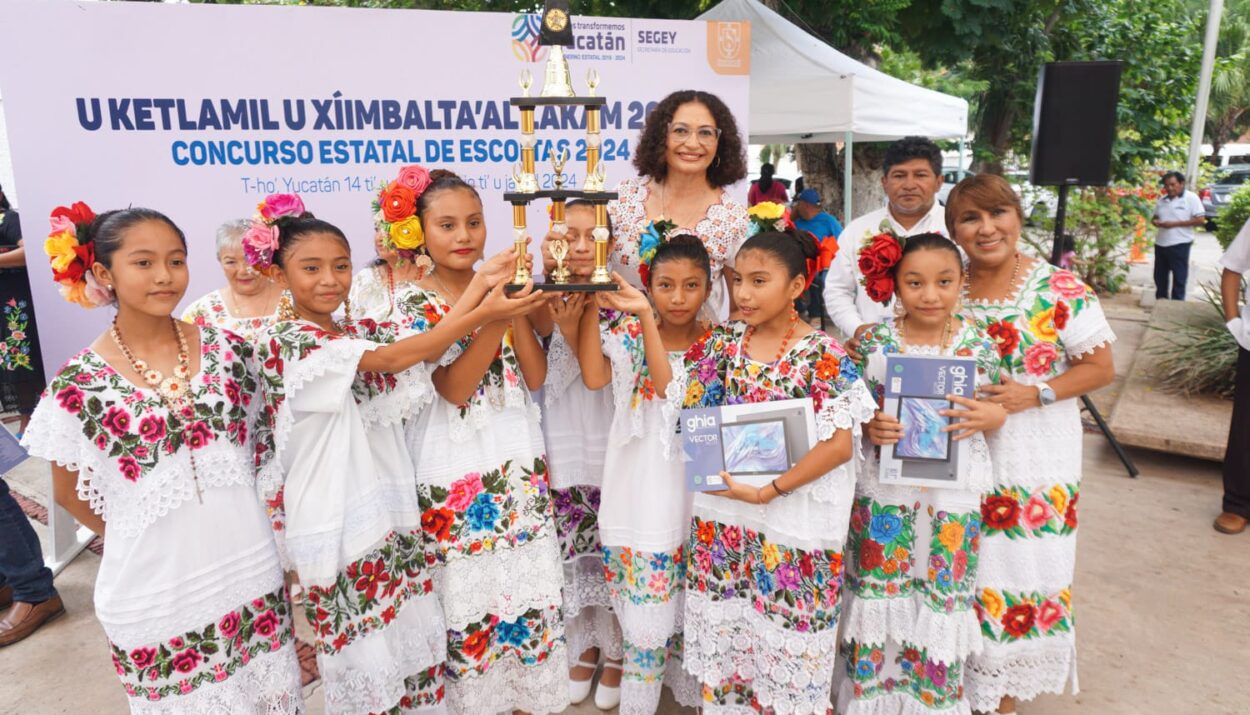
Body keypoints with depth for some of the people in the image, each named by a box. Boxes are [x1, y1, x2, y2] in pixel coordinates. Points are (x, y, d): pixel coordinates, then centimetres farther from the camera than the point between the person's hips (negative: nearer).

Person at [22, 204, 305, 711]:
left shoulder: (226, 349, -4)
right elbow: (68, 492, 2)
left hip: (248, 571, 2)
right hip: (155, 591, -2)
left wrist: (229, 522, 6)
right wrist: (144, 540, 1)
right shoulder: (80, 382, -10)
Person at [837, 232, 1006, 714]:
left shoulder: (979, 346, -4)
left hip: (953, 497, 0)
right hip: (882, 492, 0)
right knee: (878, 596, 11)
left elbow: (994, 413, 6)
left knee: (941, 599, 12)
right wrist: (869, 428, -19)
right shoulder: (873, 341, -5)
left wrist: (990, 417, -17)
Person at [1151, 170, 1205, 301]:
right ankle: (1161, 300, 23)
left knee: (1179, 277, 0)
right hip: (1160, 243, 6)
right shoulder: (1162, 200, 11)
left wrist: (1175, 224, -18)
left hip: (1180, 244, -6)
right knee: (1159, 275, 12)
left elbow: (1200, 220, -12)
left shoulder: (1191, 198, -7)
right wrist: (1155, 221, -4)